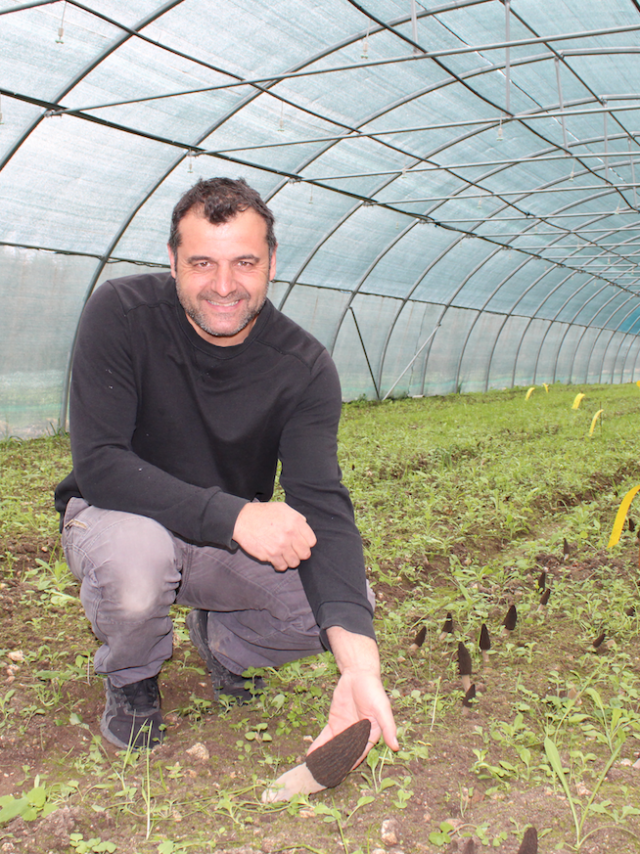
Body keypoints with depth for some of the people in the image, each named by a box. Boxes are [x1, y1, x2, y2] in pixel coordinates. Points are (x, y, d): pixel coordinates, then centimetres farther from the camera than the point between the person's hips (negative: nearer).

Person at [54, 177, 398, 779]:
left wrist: (360, 665, -41)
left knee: (340, 601, -20)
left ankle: (219, 640, 15)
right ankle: (130, 677, 0)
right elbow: (97, 464, -27)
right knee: (134, 551, -38)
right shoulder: (121, 314, -22)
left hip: (233, 543, 3)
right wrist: (232, 515, -41)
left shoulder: (304, 368, -17)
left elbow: (321, 509, -27)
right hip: (121, 520, -2)